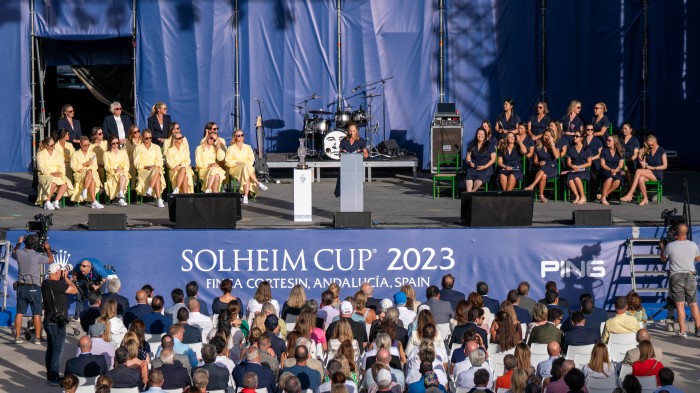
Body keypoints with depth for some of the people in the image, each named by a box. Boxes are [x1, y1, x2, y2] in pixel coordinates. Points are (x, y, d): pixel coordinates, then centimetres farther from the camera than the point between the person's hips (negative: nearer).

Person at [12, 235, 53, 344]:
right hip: (33, 287, -4)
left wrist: (18, 244, 30)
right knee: (37, 313, 2)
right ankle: (37, 337, 2)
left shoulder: (19, 253, -2)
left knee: (19, 313, 9)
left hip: (21, 286, 4)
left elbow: (13, 253, 23)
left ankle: (18, 337, 10)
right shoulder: (37, 256, -13)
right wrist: (48, 249, 17)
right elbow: (51, 260, 3)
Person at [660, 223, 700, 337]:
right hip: (690, 277, 3)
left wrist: (662, 248, 25)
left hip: (676, 277, -3)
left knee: (680, 305, -2)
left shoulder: (670, 246, -11)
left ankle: (682, 331, -5)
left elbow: (663, 259, 6)